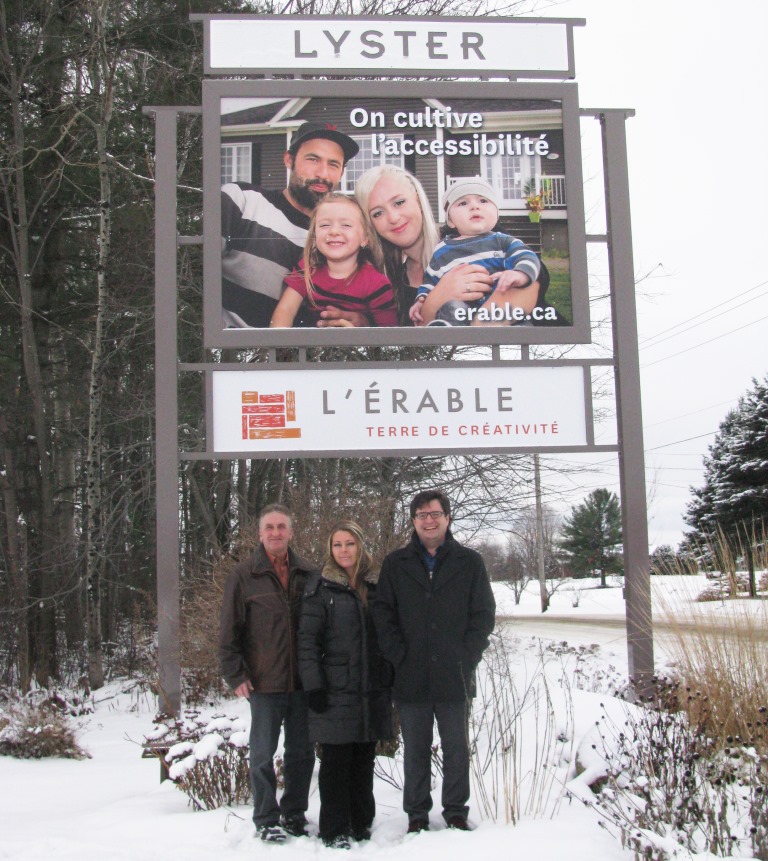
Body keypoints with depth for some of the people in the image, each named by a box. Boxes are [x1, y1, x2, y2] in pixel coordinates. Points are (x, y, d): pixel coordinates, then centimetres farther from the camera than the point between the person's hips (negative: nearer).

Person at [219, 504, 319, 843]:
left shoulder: (309, 574, 6)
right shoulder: (244, 575, -1)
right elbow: (229, 630, -1)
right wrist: (235, 674, -6)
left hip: (304, 680, 3)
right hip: (264, 682, -3)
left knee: (302, 751, 11)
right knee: (263, 753, 5)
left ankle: (294, 813, 25)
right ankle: (266, 819, 17)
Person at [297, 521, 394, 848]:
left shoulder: (377, 586, 10)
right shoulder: (321, 588, -2)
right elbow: (307, 640, -6)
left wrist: (391, 681, 11)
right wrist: (313, 686, -13)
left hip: (372, 692, 4)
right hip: (335, 691, -4)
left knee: (364, 760, 11)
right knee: (336, 762, 1)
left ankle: (361, 825, 21)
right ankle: (335, 831, 10)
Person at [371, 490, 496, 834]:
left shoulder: (469, 562, 4)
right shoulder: (396, 564, 6)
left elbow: (484, 613, 3)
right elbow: (381, 612, 4)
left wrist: (466, 657, -6)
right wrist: (398, 656, -7)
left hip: (454, 677, 0)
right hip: (411, 677, 1)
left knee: (457, 748, 8)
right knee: (415, 751, 9)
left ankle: (456, 811, 21)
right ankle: (417, 814, 20)